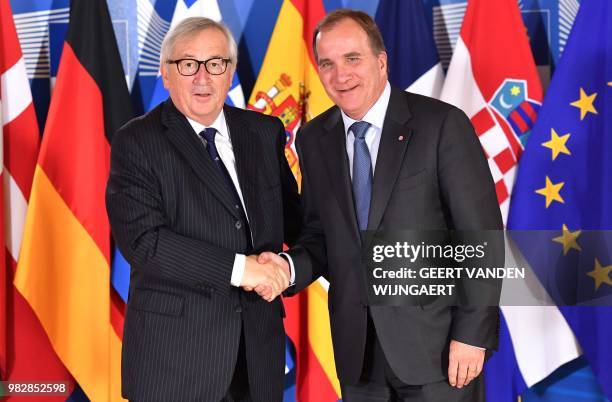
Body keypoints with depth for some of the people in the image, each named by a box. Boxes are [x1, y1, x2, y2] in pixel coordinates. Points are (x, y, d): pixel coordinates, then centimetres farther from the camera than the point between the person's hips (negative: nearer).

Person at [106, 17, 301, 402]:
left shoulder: (264, 132, 8)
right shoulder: (137, 142, -6)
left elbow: (292, 214, 15)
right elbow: (142, 240, -16)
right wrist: (238, 268, -19)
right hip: (174, 348, -4)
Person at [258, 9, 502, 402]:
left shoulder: (442, 124, -10)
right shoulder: (313, 139, 5)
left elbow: (480, 236, -10)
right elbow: (320, 234, 10)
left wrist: (473, 334, -12)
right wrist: (290, 266, -10)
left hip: (435, 342, -4)